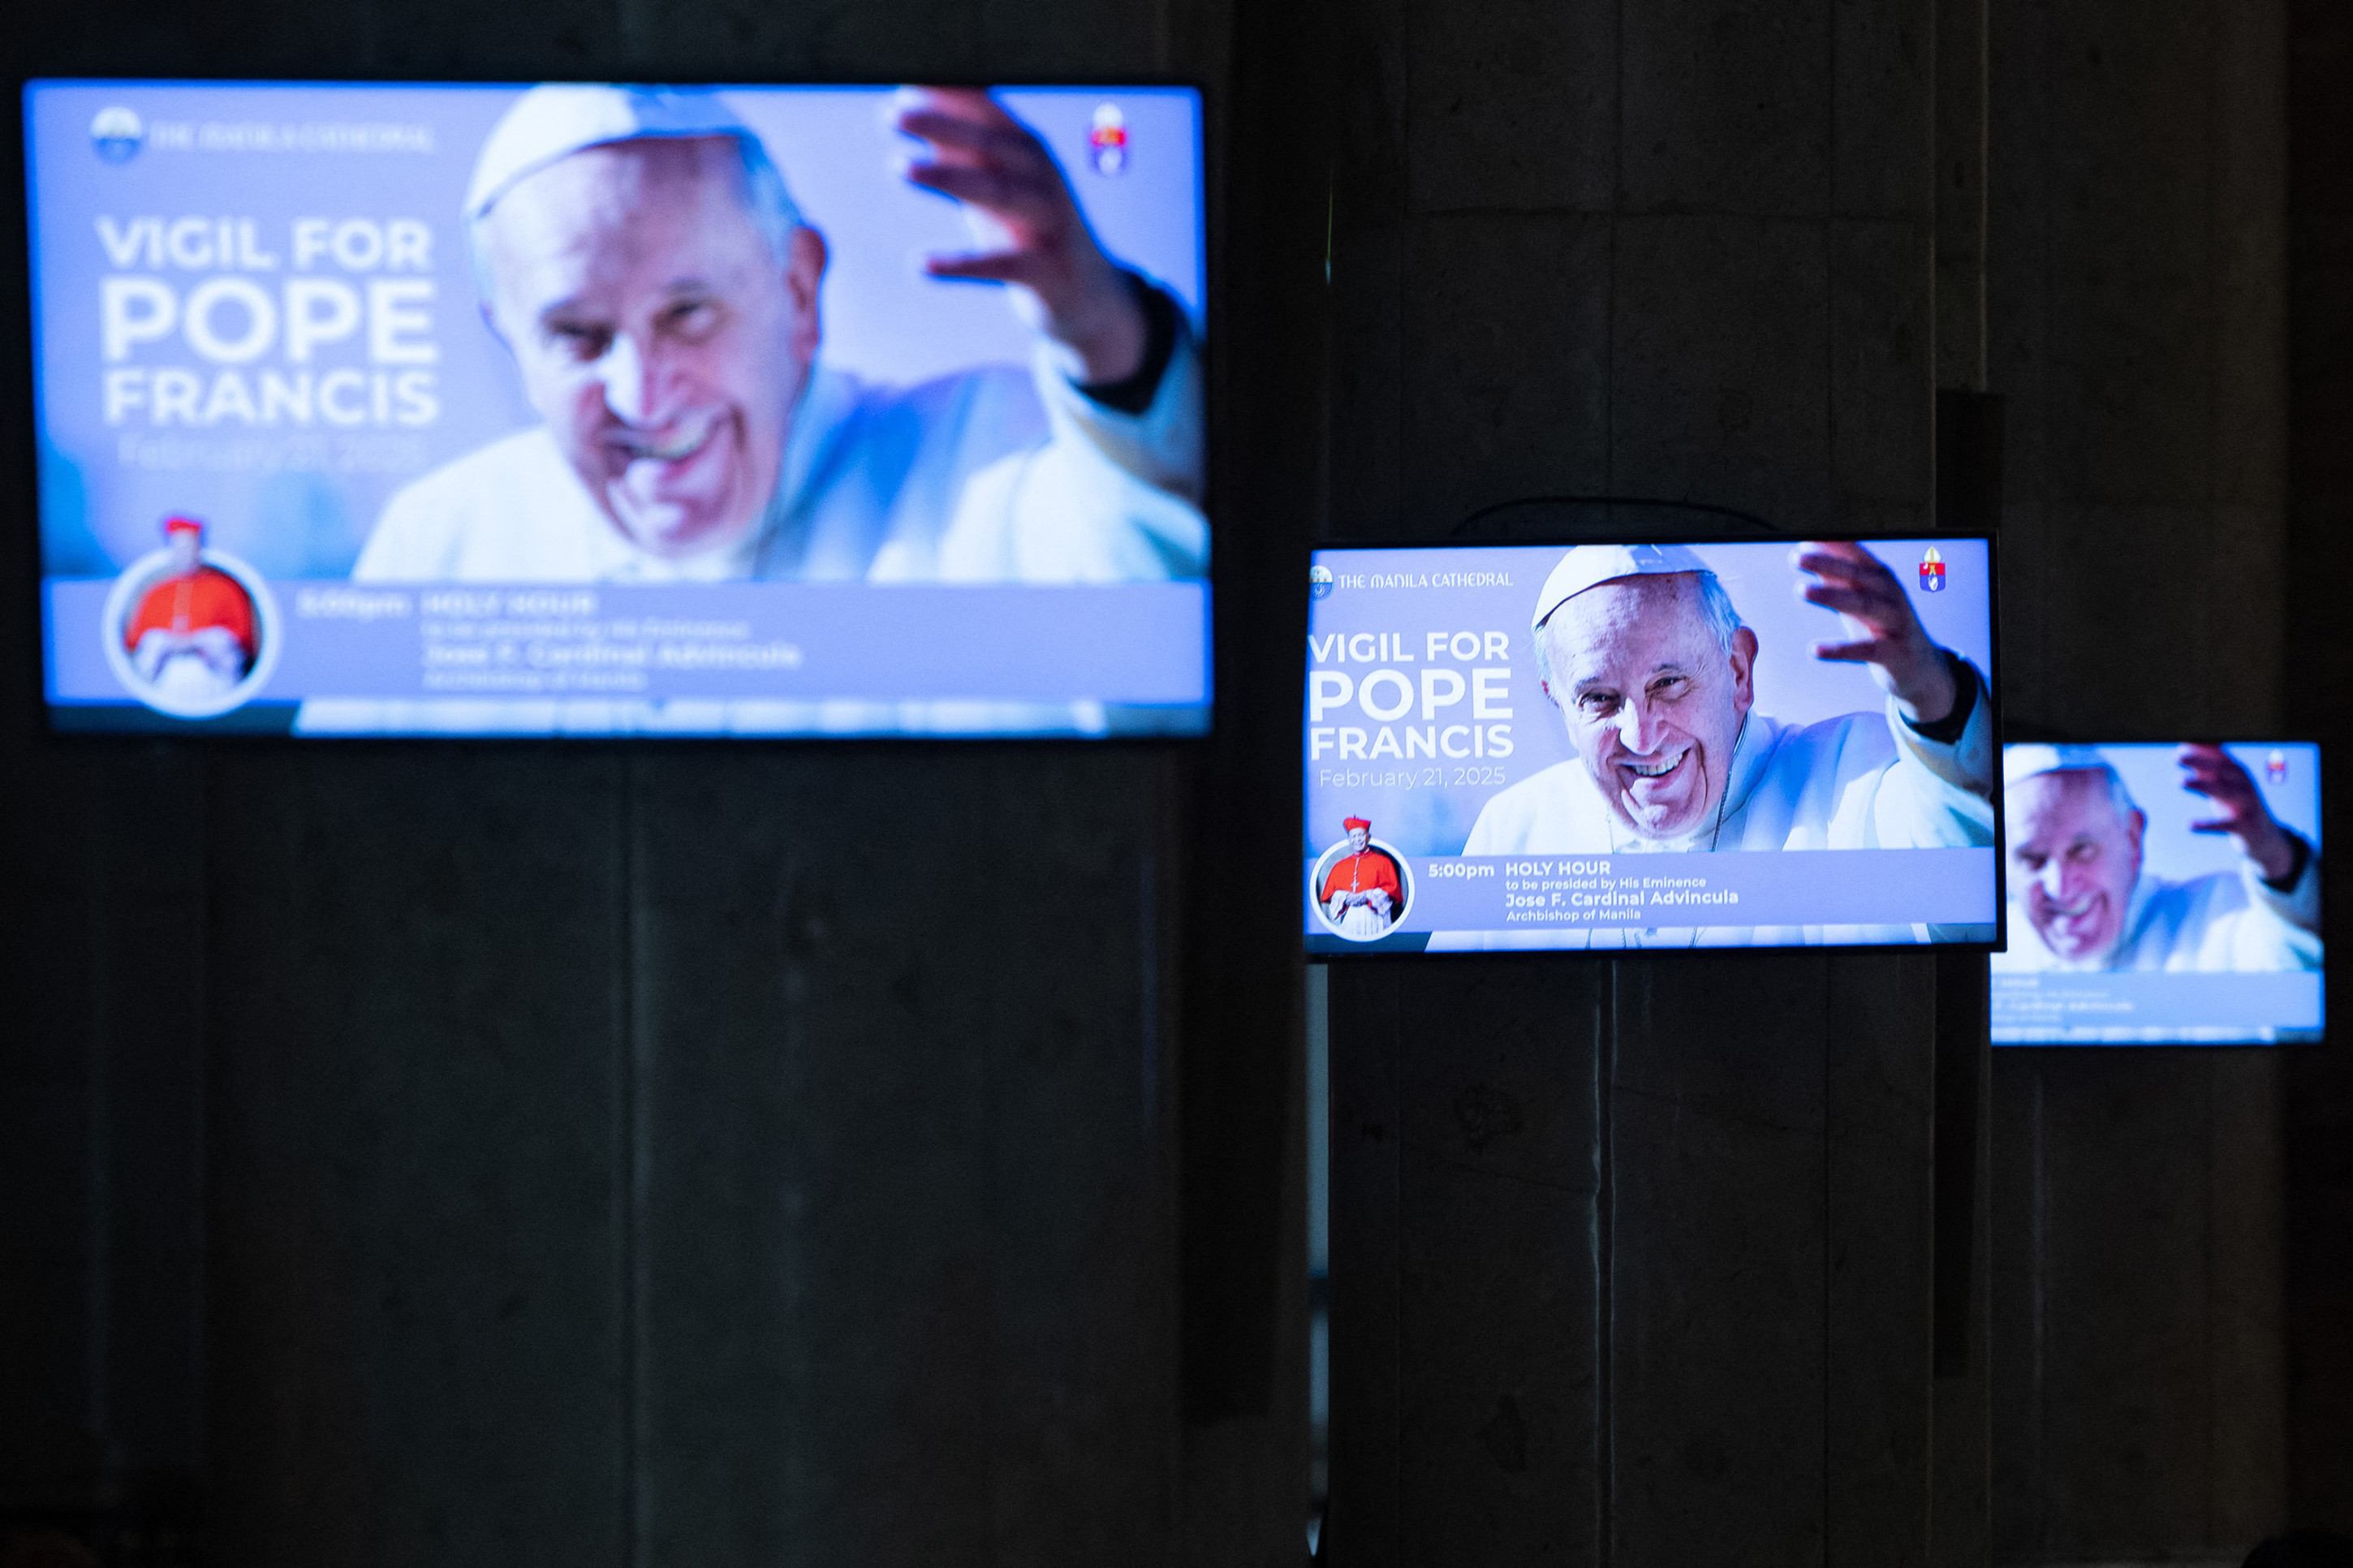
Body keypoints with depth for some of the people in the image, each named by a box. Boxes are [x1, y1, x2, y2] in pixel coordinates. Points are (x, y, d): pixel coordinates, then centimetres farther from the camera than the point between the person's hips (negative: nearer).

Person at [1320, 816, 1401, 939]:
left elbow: (1392, 889, 0)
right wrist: (1345, 898, -8)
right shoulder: (1339, 866, 17)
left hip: (1373, 919, -3)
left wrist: (1367, 896, -11)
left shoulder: (1383, 863, 8)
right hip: (1347, 919, 3)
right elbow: (1329, 894, 13)